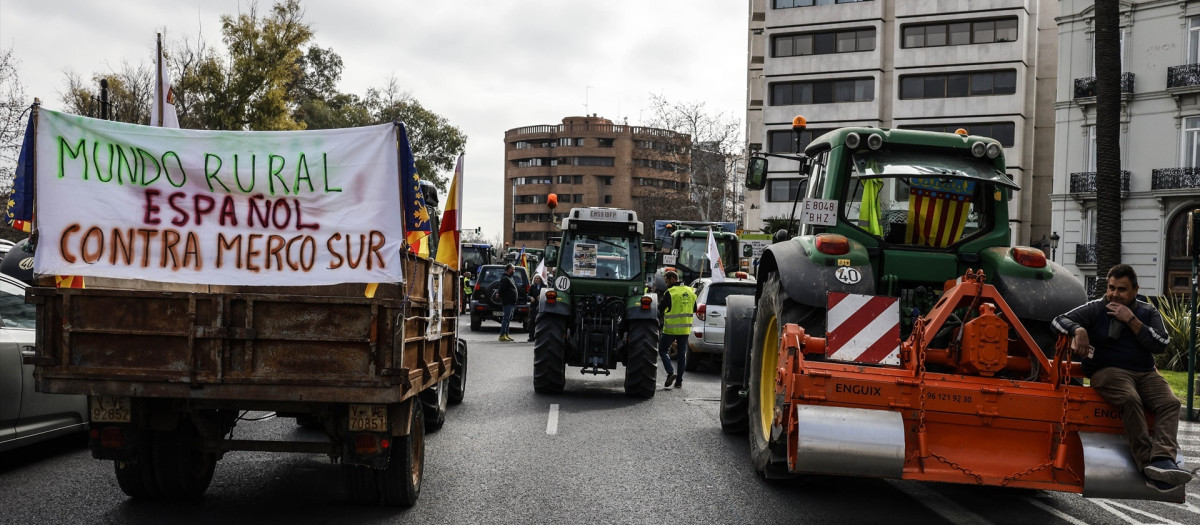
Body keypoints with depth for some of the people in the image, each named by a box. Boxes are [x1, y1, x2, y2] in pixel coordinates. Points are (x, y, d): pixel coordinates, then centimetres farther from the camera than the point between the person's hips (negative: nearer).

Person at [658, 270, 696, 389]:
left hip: (671, 329, -5)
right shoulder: (690, 292, 7)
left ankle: (671, 373, -8)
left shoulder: (670, 293, -13)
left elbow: (660, 309, -10)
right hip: (685, 328, 5)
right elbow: (694, 309, 18)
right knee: (682, 354, 11)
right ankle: (679, 380, 11)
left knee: (663, 350, 9)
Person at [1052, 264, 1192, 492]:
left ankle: (1162, 459, -45)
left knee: (1170, 402, -25)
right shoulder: (1096, 308, 8)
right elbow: (1059, 320, 1)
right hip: (1108, 370, -4)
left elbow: (1161, 344, 0)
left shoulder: (1148, 312, 14)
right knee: (1130, 399, -35)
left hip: (1145, 371, 4)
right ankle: (1148, 464, -42)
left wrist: (1131, 320, -7)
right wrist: (1079, 330, -21)